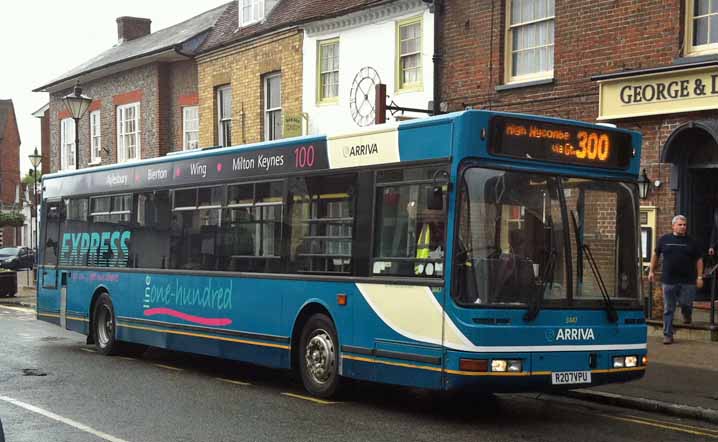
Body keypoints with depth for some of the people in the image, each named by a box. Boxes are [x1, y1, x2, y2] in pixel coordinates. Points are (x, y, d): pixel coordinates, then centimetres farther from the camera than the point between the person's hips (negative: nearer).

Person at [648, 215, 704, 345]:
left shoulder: (691, 242, 6)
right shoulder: (664, 239, 6)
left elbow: (699, 260, 9)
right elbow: (655, 254, 16)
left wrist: (699, 277, 2)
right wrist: (651, 271, 13)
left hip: (688, 281, 0)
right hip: (669, 280, 0)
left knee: (686, 304, -2)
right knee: (668, 310, 2)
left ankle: (687, 315, 35)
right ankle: (668, 335, 9)